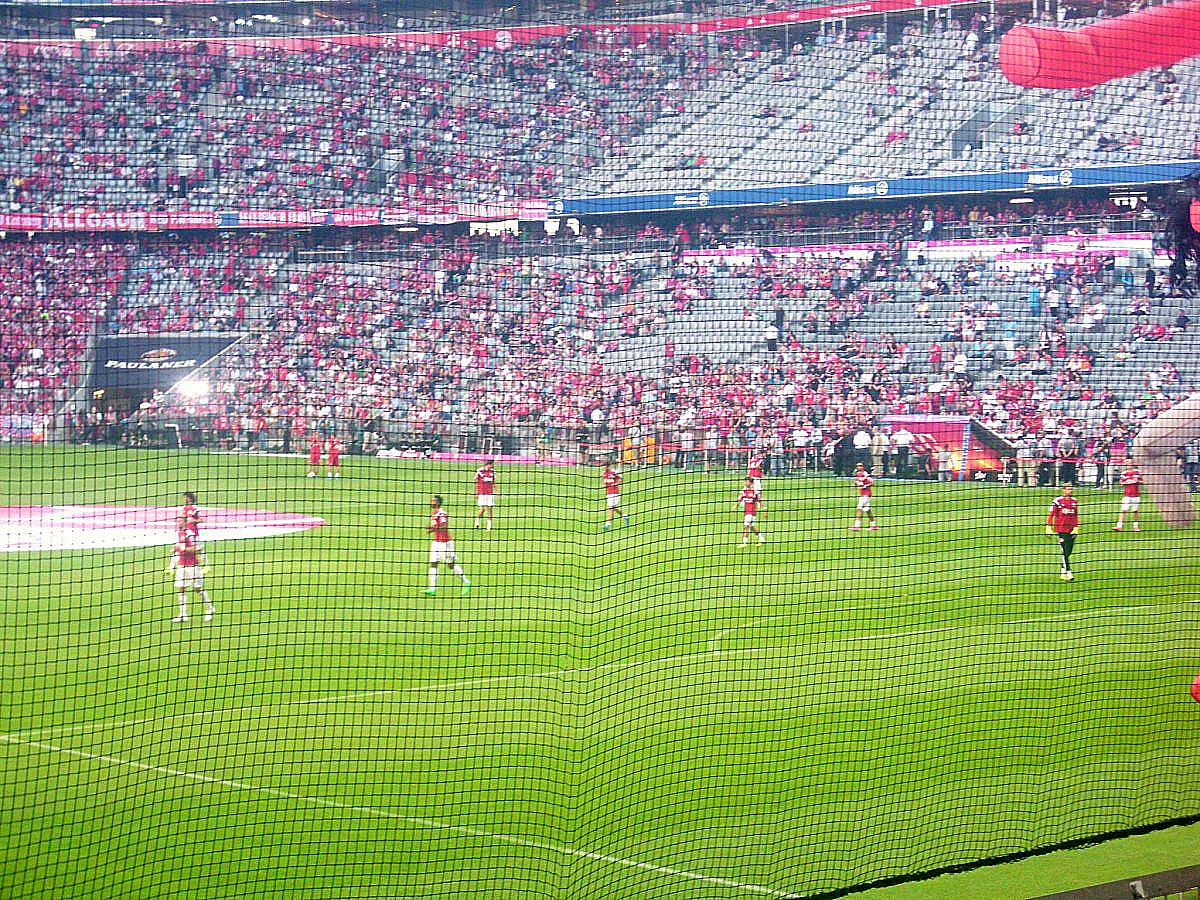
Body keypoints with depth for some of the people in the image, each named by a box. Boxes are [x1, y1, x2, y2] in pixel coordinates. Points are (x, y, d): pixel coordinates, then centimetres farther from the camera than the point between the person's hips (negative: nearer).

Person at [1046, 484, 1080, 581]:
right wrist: (1049, 527, -9)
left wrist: (1076, 527, 4)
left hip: (1071, 530, 5)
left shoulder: (1074, 501, 10)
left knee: (1068, 552, 8)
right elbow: (1051, 514, -5)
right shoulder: (1058, 500, -6)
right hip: (1061, 529, -5)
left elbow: (1076, 516, 14)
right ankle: (1068, 573, -10)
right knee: (1065, 552, -9)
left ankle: (1063, 573, 20)